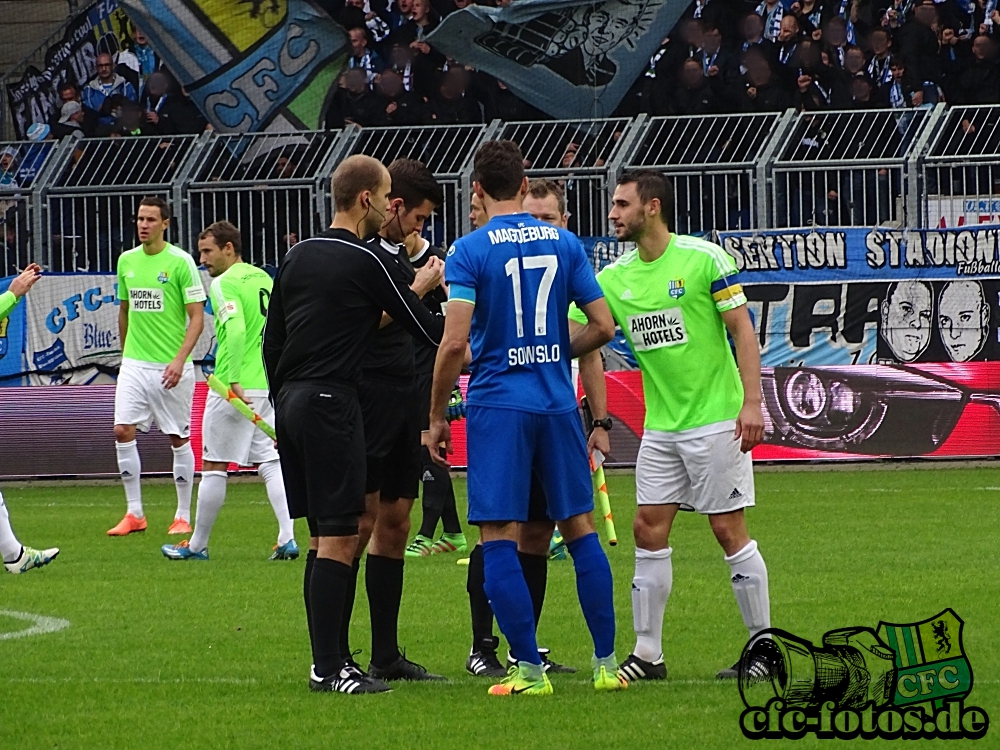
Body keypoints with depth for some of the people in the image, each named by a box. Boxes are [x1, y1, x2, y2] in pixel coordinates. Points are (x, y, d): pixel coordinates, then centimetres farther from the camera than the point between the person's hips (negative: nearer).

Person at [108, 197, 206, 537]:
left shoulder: (180, 261, -8)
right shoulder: (126, 261, 8)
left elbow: (197, 316, -9)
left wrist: (180, 359, -19)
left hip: (171, 366, -4)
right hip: (135, 364, 5)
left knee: (178, 438, 2)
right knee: (123, 431, -6)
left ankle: (184, 516, 11)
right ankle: (134, 513, 3)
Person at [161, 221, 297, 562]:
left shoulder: (224, 284, -11)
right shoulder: (262, 278, 13)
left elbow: (236, 330, -25)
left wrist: (234, 381, -26)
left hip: (236, 387, -8)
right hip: (268, 386, 8)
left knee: (213, 466, 2)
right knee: (270, 463, 8)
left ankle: (197, 545, 11)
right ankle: (287, 538, -3)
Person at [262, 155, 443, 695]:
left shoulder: (297, 257, 13)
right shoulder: (364, 262, -10)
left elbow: (271, 340, 18)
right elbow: (427, 330, -5)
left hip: (291, 402, 8)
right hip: (331, 402, -8)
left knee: (321, 536, 13)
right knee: (338, 538, -8)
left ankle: (327, 657, 14)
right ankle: (329, 667, -11)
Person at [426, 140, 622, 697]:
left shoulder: (470, 251, -7)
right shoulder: (565, 244, 5)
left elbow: (455, 343, -12)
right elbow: (603, 326, 6)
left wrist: (437, 416, -2)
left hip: (498, 405, -4)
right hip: (558, 401, 4)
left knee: (499, 539, 0)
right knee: (580, 528, 11)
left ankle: (530, 670, -4)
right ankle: (607, 663, 12)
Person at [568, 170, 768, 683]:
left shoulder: (704, 259, -9)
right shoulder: (613, 278, 6)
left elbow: (742, 330, -9)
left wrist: (752, 402, -15)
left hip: (715, 419, -6)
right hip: (660, 425, 6)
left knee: (729, 530, -3)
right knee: (648, 530, 2)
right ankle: (647, 653, 8)